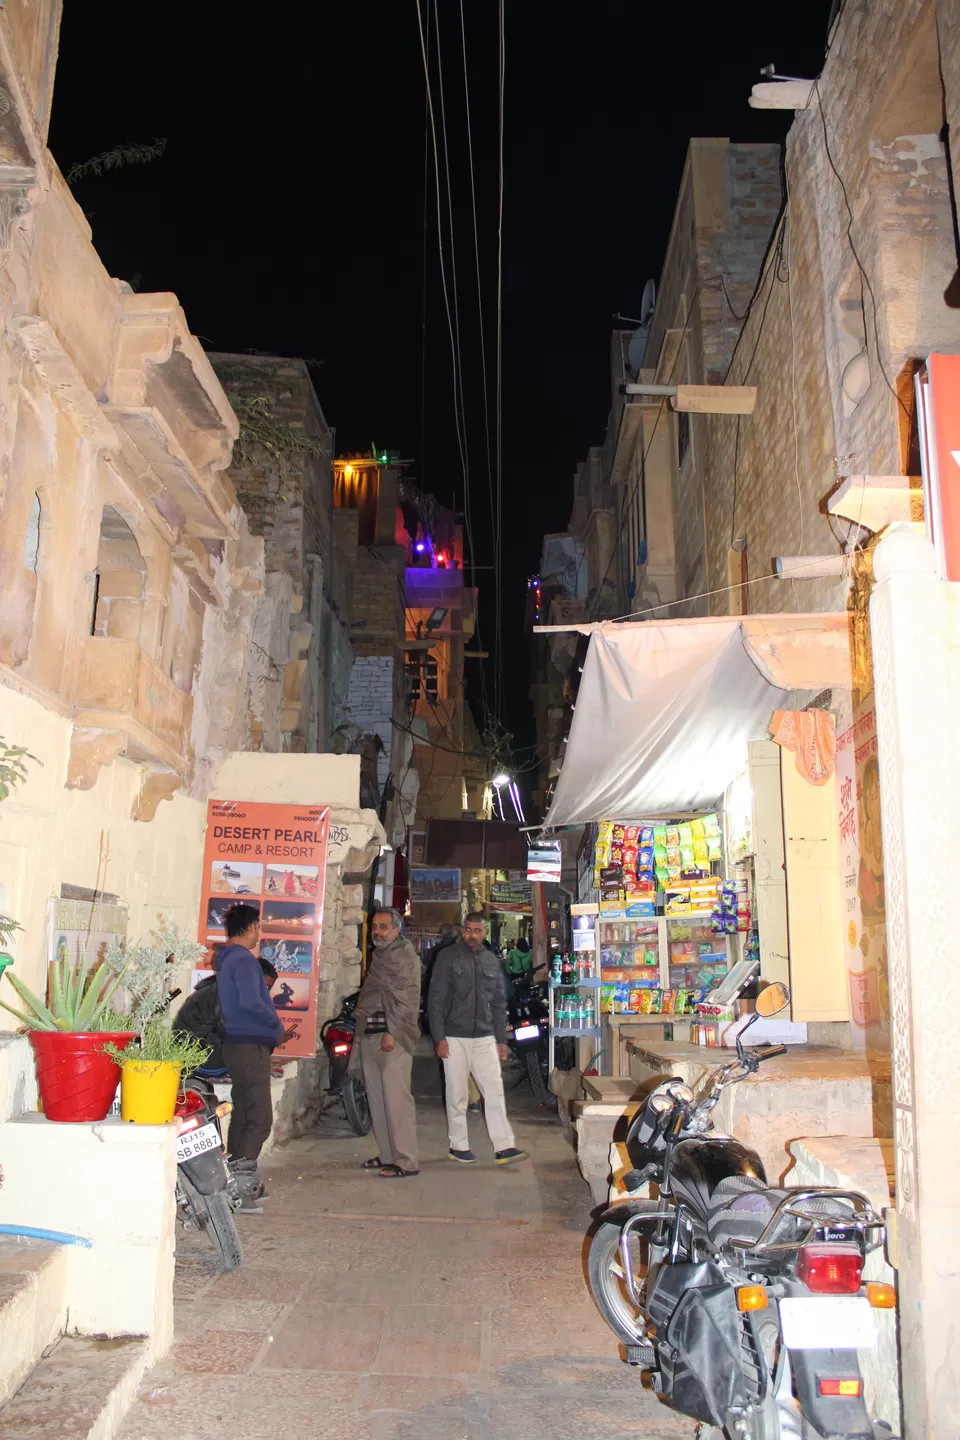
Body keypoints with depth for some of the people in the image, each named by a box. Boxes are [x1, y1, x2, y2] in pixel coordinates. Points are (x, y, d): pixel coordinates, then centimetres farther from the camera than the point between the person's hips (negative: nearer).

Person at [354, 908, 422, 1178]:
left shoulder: (404, 955, -8)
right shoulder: (378, 955, 19)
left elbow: (406, 998, -16)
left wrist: (392, 1033, -22)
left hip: (392, 1038, -9)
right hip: (370, 1036, 9)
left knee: (396, 1100, -10)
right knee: (376, 1099, 12)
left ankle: (406, 1161, -7)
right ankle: (387, 1154, 21)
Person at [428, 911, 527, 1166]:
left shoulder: (491, 961, 11)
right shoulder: (448, 957, -2)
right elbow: (436, 999, -5)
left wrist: (501, 1039, 12)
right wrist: (439, 1037, -12)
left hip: (485, 1039, 4)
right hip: (454, 1038, -4)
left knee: (495, 1091, -2)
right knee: (457, 1095, 3)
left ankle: (503, 1147, -1)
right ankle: (458, 1146, 15)